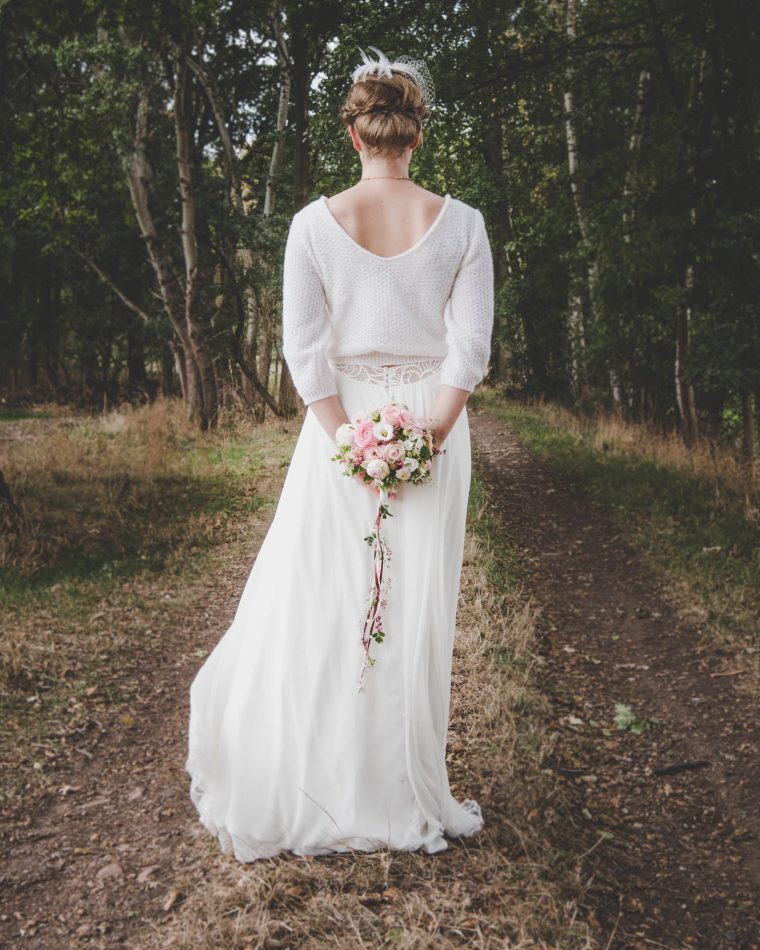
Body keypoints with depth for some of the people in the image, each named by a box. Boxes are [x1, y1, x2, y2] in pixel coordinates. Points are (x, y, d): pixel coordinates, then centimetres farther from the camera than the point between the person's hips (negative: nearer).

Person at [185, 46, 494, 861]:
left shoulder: (314, 223, -3)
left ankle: (310, 793, 22)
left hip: (339, 427, 0)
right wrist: (425, 438, -7)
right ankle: (403, 802, 20)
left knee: (313, 606, 10)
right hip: (432, 428, 1)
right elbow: (469, 347, -7)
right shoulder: (460, 223, -2)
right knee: (416, 611, 8)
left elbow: (306, 350, -7)